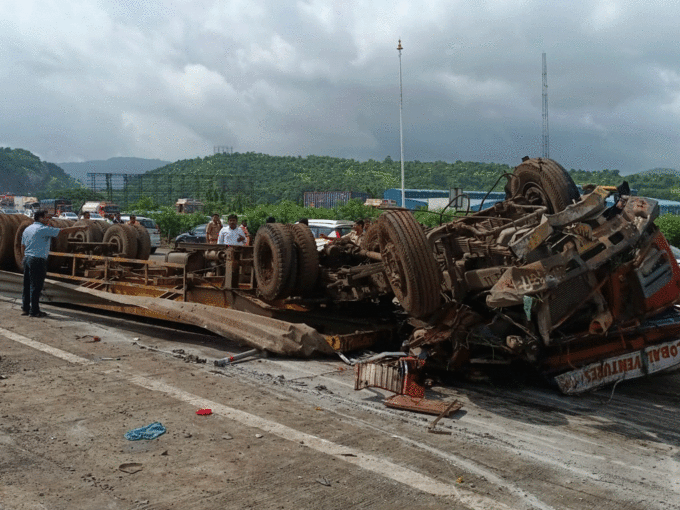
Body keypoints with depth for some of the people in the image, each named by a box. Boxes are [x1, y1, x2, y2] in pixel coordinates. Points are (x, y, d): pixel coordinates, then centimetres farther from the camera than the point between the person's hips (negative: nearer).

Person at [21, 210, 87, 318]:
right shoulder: (44, 229, -12)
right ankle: (34, 311, 1)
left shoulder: (27, 229, 14)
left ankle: (25, 308, 20)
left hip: (27, 259, 9)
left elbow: (23, 246, 18)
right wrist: (80, 228, -9)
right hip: (38, 260, -9)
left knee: (27, 285, 14)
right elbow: (63, 231, -14)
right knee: (36, 286, -3)